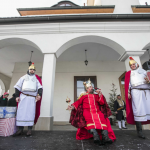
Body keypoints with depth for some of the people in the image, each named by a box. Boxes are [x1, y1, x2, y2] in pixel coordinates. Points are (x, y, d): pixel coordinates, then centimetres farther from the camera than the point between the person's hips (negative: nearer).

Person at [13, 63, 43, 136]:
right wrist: (17, 96, 1)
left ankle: (29, 130, 6)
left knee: (30, 113, -1)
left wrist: (39, 94, -14)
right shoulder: (24, 77, 16)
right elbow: (18, 86, 11)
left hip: (32, 97, -1)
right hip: (23, 96, 1)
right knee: (21, 112, 1)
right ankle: (20, 129, 10)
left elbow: (40, 87, 2)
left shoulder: (37, 78, 14)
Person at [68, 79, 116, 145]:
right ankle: (95, 135, -52)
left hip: (97, 111, 2)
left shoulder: (96, 95, 24)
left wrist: (100, 94, 5)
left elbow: (102, 103, 14)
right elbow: (78, 102, 6)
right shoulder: (84, 95, 18)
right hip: (87, 111, -2)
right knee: (89, 119, -36)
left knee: (102, 119, -31)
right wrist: (73, 106, -12)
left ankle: (105, 137, -45)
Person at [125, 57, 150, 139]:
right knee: (138, 110, -9)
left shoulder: (143, 71, 24)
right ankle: (139, 131, -6)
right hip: (136, 91, -3)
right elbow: (127, 84, 6)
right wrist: (128, 93, -5)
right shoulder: (129, 73, 17)